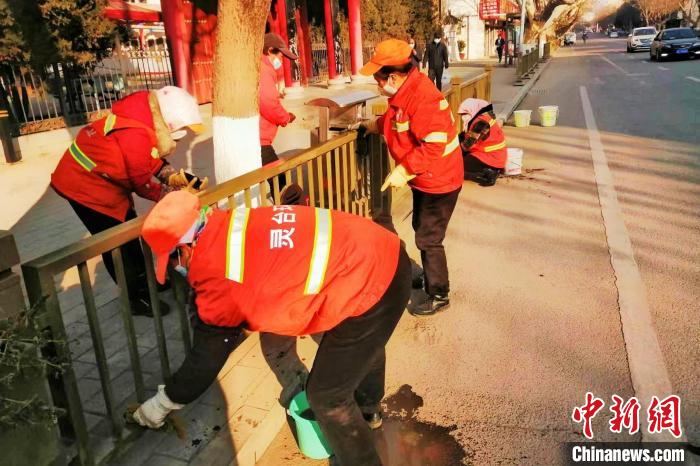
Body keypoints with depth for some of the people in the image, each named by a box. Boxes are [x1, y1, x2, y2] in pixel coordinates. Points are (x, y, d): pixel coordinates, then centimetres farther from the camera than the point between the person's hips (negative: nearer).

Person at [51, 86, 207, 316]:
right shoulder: (136, 136, -35)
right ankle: (137, 298, 14)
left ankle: (143, 281, 34)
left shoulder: (147, 107, -11)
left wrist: (170, 175, -13)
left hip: (100, 176, 9)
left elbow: (150, 158, 2)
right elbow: (143, 185, -21)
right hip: (85, 185, -9)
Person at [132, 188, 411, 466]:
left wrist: (161, 404, 13)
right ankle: (368, 409, 64)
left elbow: (208, 357, -2)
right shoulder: (231, 225, 4)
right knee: (366, 342, 35)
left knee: (327, 395, 8)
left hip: (370, 288, -9)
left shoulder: (220, 278, -17)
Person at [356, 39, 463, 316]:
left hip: (437, 181, -10)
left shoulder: (422, 97, -28)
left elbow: (434, 146, -33)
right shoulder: (406, 91, 3)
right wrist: (375, 125, 17)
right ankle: (431, 277, 43)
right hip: (424, 179, 10)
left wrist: (403, 171, -30)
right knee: (422, 231, 23)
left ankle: (439, 295, 17)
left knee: (428, 239, 0)